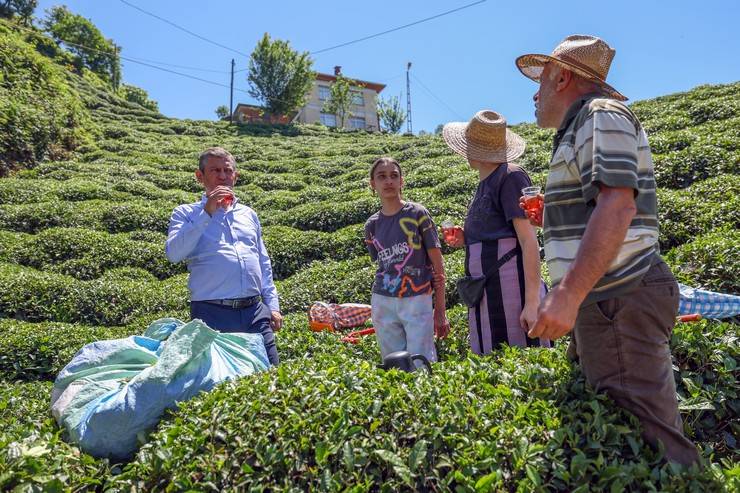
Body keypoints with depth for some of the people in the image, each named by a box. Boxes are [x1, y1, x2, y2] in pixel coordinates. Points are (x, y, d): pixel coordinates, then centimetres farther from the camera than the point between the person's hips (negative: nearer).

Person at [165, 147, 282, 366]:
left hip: (255, 311, 4)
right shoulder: (186, 213, 7)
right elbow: (174, 253, -11)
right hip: (213, 314, -3)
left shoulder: (249, 214, 19)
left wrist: (273, 306, 12)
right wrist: (207, 213, -11)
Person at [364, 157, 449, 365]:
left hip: (418, 301, -3)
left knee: (421, 365, -4)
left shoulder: (418, 213, -3)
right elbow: (382, 263, 12)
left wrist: (440, 310, -4)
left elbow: (437, 265, -2)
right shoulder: (371, 225, 6)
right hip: (383, 302, 3)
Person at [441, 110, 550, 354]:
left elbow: (529, 241, -13)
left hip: (511, 293, -9)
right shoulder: (485, 184, 19)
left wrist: (532, 301, -18)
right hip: (486, 296, 9)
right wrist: (466, 239, 8)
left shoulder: (510, 176, -6)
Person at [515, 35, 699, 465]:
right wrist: (552, 216, 24)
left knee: (645, 438, -9)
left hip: (618, 300, -11)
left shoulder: (601, 114, -7)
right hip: (604, 301, 11)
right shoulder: (582, 129, 25)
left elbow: (618, 205, -23)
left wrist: (568, 294, -29)